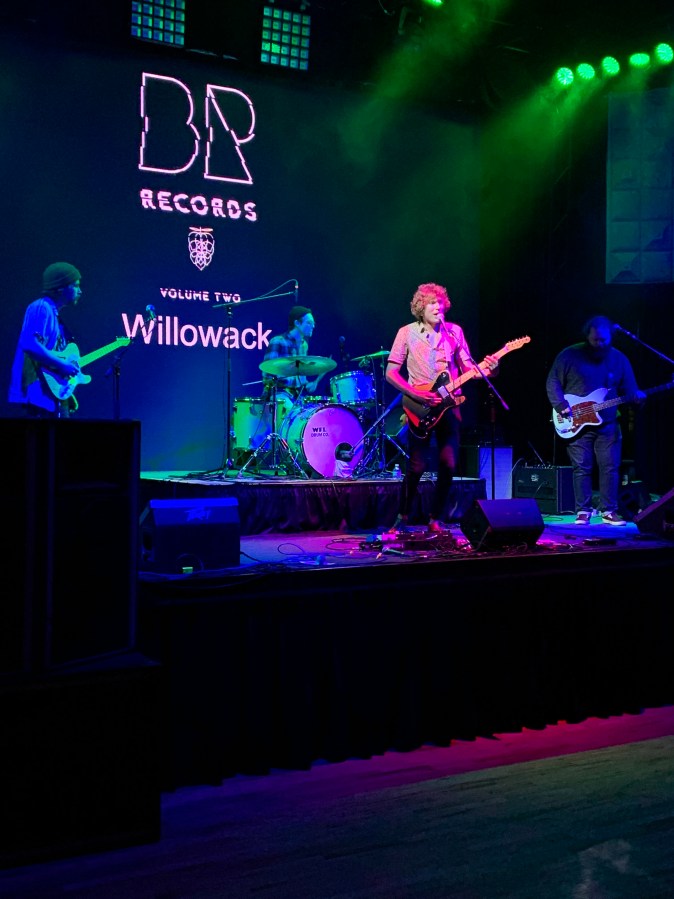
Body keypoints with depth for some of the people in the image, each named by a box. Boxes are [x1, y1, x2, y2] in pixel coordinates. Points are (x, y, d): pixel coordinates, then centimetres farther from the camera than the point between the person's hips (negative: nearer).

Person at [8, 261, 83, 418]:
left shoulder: (53, 313, 20)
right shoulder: (41, 308, -9)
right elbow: (30, 345, -24)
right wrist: (62, 365, -19)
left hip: (55, 393, 10)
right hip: (39, 393, -10)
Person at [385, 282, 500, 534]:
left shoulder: (454, 331, 8)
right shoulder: (407, 333, -1)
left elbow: (468, 367, 8)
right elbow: (391, 372, -2)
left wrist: (487, 367, -14)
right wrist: (416, 394, -14)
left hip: (449, 405, 3)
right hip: (420, 408, -3)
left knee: (448, 466, -3)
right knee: (416, 467, -5)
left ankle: (435, 520, 12)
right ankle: (403, 517, 14)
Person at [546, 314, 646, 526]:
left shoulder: (619, 359, 6)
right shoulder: (569, 356, -2)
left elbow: (629, 389, 7)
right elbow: (553, 383, -1)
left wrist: (636, 397, -17)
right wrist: (561, 406, -13)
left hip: (608, 423, 2)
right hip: (577, 423, -2)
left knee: (610, 467, -1)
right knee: (581, 467, -1)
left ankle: (609, 510, 9)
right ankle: (583, 511, 7)